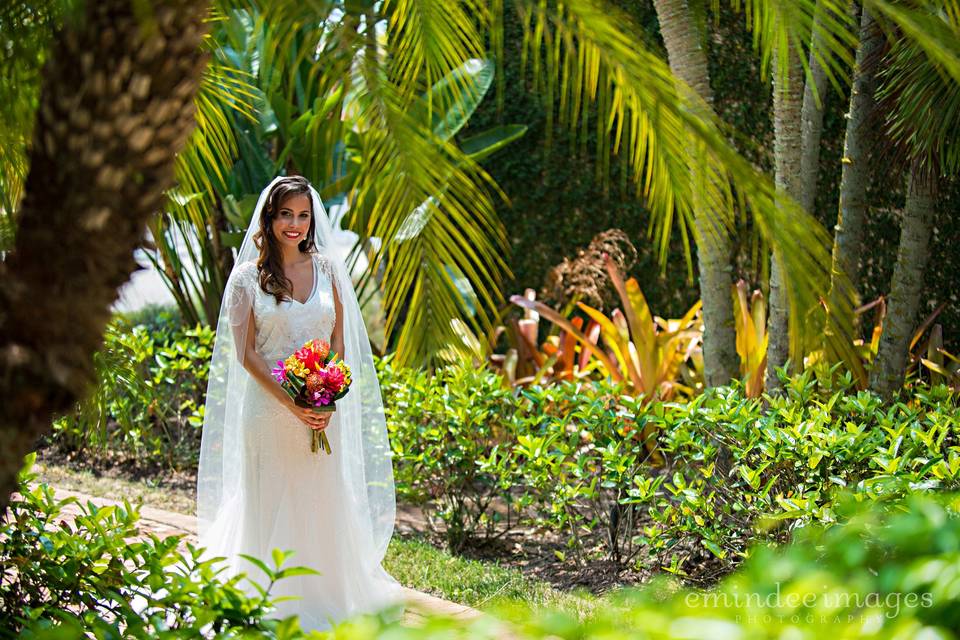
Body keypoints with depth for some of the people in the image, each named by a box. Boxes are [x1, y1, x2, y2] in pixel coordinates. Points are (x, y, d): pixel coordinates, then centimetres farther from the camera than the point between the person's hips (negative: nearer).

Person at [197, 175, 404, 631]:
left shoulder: (327, 268, 7)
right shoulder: (248, 276, -1)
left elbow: (339, 341, 7)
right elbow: (245, 353, -5)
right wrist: (292, 404, -14)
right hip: (269, 406, -2)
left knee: (325, 502, 6)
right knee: (272, 505, 1)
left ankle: (327, 595, 16)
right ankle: (278, 603, 9)